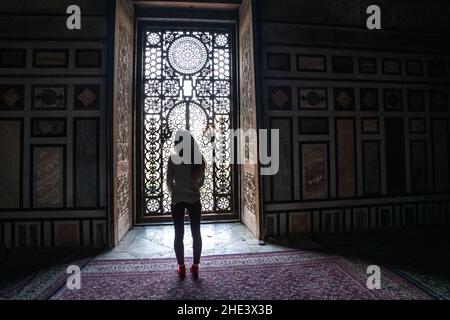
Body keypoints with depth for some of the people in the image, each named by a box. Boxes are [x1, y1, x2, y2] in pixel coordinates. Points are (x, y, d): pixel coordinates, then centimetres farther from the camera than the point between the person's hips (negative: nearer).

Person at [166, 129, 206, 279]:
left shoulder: (174, 158, -8)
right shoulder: (199, 157, -3)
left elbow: (169, 181, -5)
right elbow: (201, 180, 3)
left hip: (177, 200, -1)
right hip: (194, 199, 1)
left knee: (179, 234, 10)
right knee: (196, 233, 11)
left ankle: (181, 268, 18)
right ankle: (195, 267, 19)